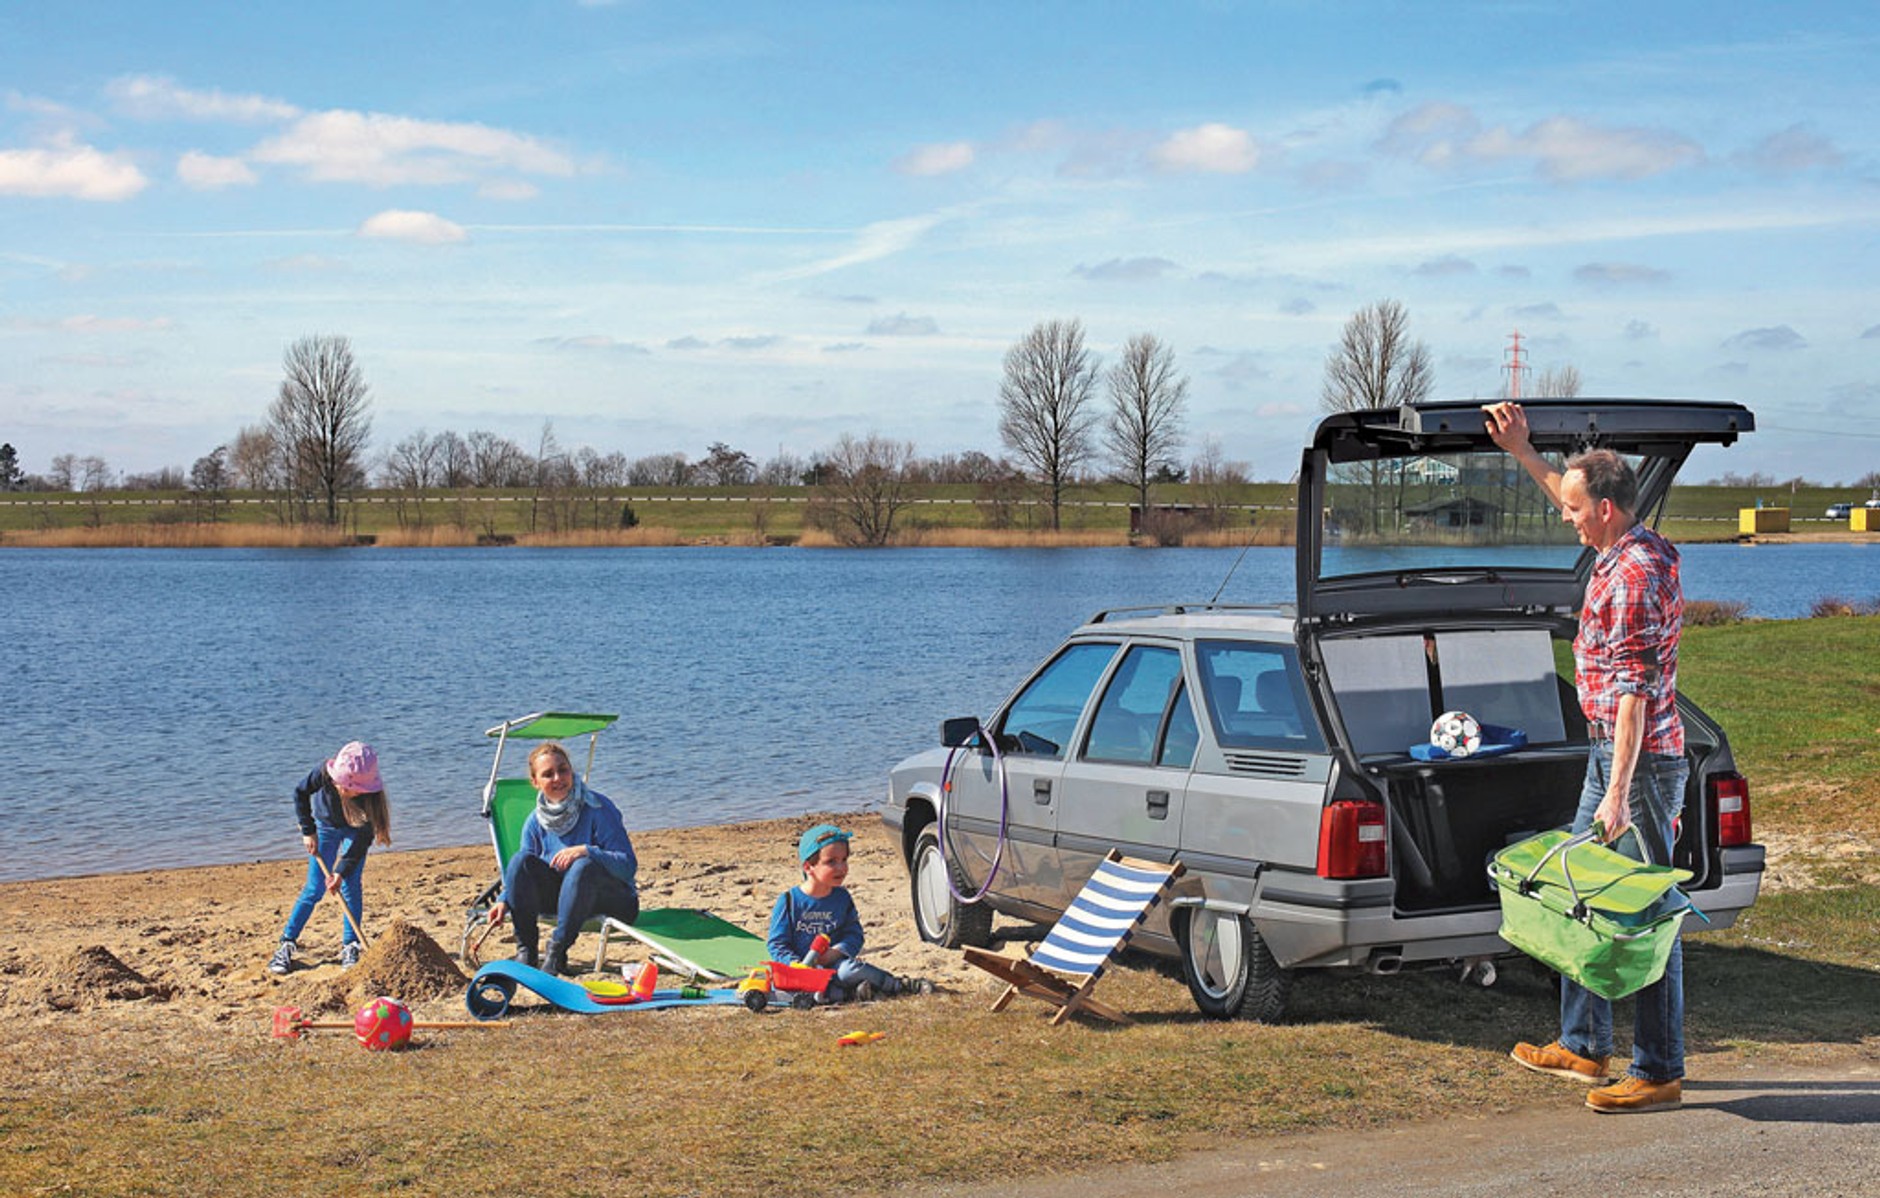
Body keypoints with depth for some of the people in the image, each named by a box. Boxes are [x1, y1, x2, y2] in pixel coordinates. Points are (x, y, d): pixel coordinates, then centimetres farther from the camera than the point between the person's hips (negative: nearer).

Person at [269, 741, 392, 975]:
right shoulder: (324, 774, -36)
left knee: (351, 885, -11)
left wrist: (342, 871, -33)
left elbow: (362, 839, -29)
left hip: (355, 830, 0)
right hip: (325, 826, 0)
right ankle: (287, 944, 4)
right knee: (314, 889, -4)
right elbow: (301, 793, -14)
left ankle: (350, 946, -1)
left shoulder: (370, 797, -37)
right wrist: (308, 831, -13)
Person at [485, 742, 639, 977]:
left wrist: (586, 851, -34)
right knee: (521, 860, -18)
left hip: (613, 901, -5)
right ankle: (526, 951, -18)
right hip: (563, 897, 5)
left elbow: (629, 866, -20)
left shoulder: (598, 808, -15)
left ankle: (557, 951, -27)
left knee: (584, 866, -36)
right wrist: (505, 900, -14)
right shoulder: (536, 821, 1)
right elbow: (521, 873, 7)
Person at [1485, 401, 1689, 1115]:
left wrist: (1619, 793, -26)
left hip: (1640, 760, -11)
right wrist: (1522, 452, 31)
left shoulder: (1635, 574, -21)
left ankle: (1659, 1075, 1)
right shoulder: (1625, 551, 8)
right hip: (1611, 753, 11)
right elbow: (1574, 504, 32)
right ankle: (1584, 1047, 26)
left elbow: (1634, 692, -25)